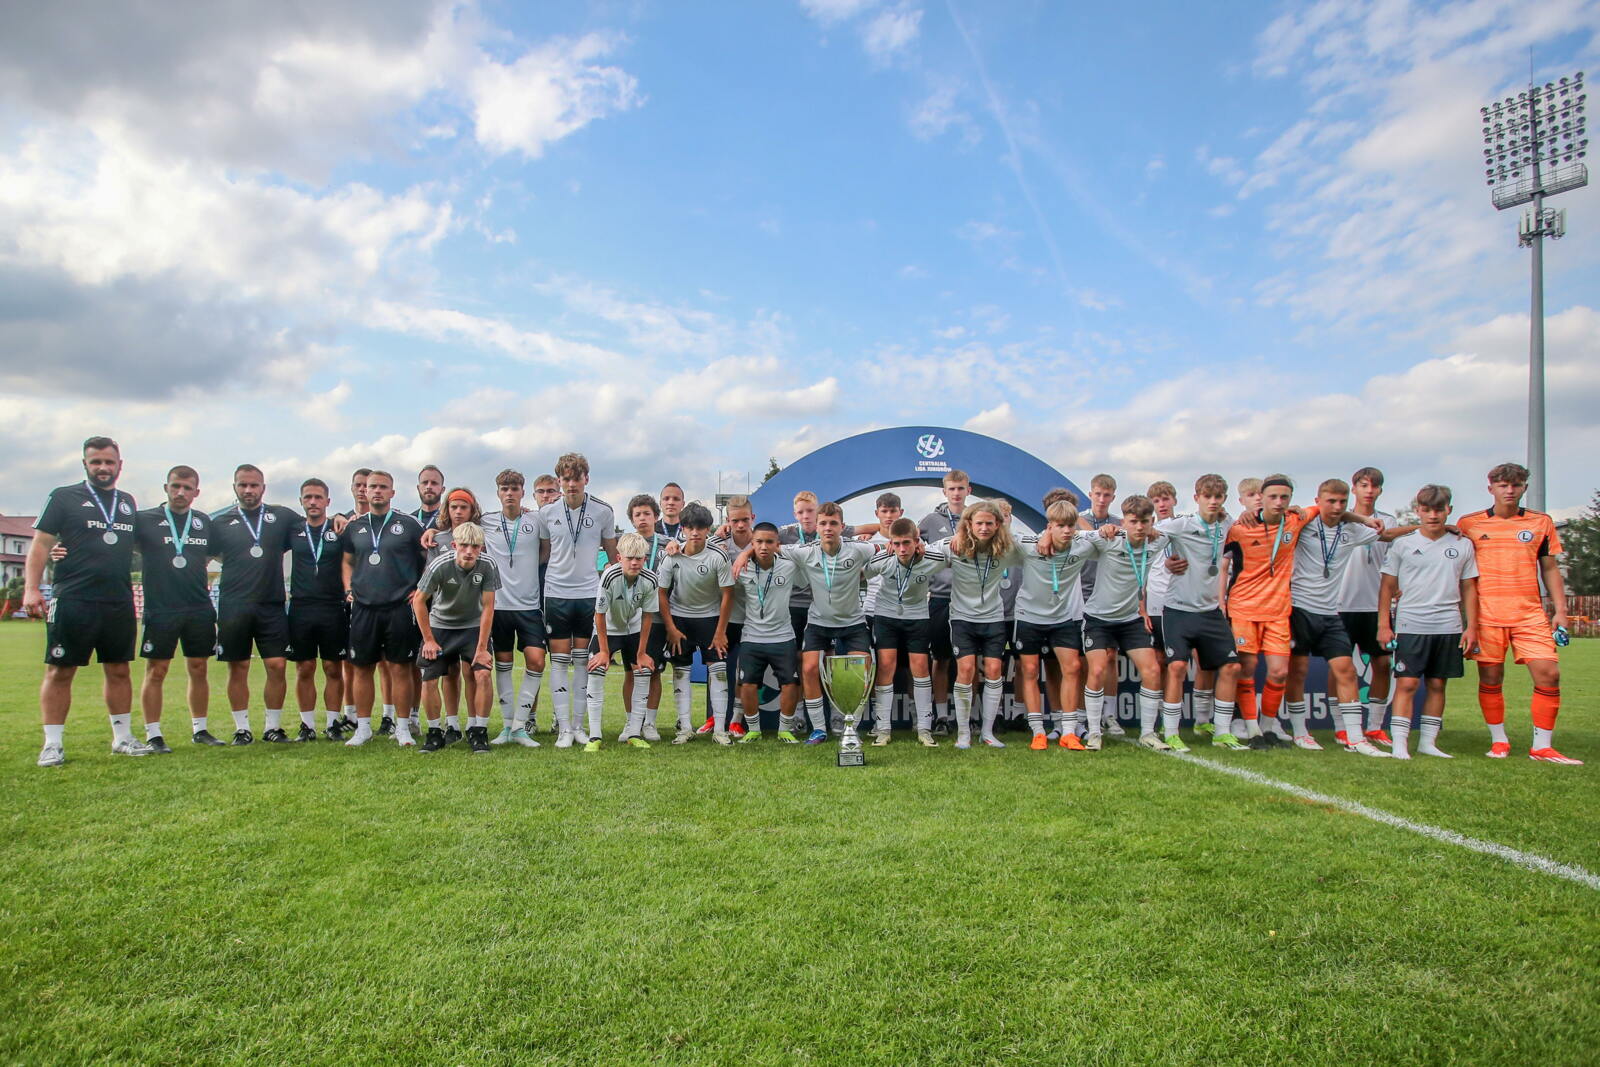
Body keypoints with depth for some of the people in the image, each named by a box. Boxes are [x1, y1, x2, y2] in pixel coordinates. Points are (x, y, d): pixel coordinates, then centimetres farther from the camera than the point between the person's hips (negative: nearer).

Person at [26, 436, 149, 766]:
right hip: (72, 600, -4)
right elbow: (40, 544, -2)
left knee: (119, 671, 9)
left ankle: (123, 737, 18)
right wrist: (31, 588, -12)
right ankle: (53, 744, 8)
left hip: (119, 603, 4)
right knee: (59, 672, 0)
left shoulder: (128, 502, 15)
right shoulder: (64, 497, 2)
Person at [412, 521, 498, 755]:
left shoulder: (487, 566, -22)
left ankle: (478, 732, -3)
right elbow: (419, 600, -10)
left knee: (483, 673, -17)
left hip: (473, 626, 0)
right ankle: (434, 733, 13)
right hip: (439, 626, 0)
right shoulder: (440, 566, -24)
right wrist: (428, 639, -7)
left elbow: (488, 607, -15)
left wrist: (482, 647, -16)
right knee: (429, 680, -8)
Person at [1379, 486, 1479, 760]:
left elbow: (1469, 589, 12)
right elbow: (1388, 586, 4)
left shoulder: (1462, 545, 8)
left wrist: (1471, 626, 6)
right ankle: (1399, 744, -6)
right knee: (1407, 684, -7)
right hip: (1410, 626, -3)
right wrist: (1383, 624, -2)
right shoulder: (1402, 544, 1)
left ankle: (1428, 741, 17)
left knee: (1437, 685, 8)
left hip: (1449, 627, 3)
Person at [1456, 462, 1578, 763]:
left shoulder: (1541, 523, 10)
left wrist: (1560, 610, 6)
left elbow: (1550, 569, 14)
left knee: (1549, 673, -7)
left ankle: (1542, 747, 4)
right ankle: (1499, 741, 18)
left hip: (1530, 613, 2)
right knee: (1490, 678, 3)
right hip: (1485, 613, -1)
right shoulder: (1468, 524, 4)